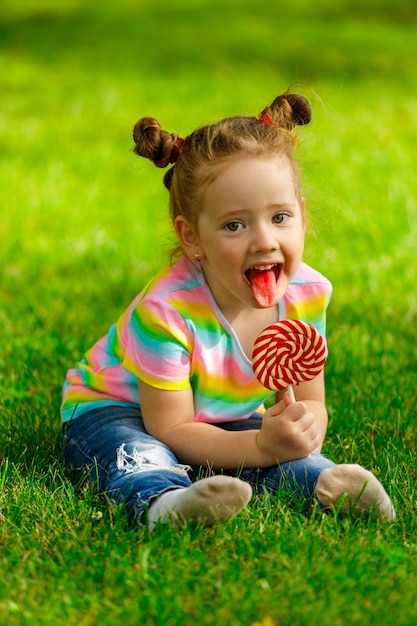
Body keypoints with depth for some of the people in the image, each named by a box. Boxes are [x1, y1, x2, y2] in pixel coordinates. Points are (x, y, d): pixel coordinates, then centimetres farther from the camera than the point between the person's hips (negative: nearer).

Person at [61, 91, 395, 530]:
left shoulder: (307, 293, -17)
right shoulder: (165, 311, -34)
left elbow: (311, 402, -7)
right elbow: (170, 429, -27)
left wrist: (306, 425, -33)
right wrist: (261, 446, -41)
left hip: (229, 418, 6)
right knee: (136, 454, -40)